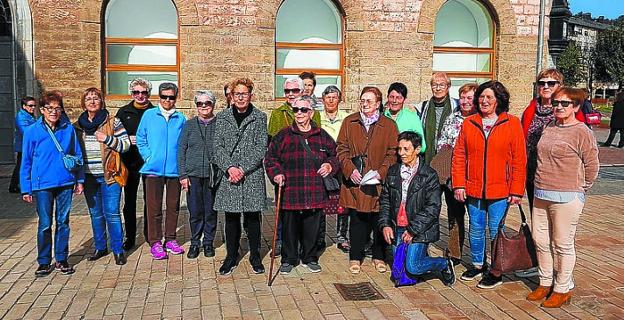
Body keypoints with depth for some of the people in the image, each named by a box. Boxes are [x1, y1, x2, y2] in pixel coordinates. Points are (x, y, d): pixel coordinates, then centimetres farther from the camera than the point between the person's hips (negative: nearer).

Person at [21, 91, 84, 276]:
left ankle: (61, 259, 22)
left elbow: (77, 155, 9)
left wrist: (79, 180, 6)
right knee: (45, 225, 5)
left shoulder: (68, 129, 1)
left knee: (63, 222, 11)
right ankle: (44, 262, 19)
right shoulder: (32, 131, -3)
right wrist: (26, 189, 1)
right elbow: (26, 162, 1)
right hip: (42, 185, -1)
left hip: (65, 184, 2)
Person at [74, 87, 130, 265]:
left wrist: (108, 139, -17)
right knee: (95, 214, 13)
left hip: (109, 175, -4)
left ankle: (118, 249, 8)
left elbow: (126, 144, -4)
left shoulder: (113, 122, -2)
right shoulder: (77, 126, 9)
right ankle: (100, 247, 26)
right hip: (89, 177, 4)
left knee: (111, 213, -4)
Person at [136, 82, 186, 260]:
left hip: (175, 170, 2)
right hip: (154, 169, -2)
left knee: (173, 206, 10)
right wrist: (148, 157, -4)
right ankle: (155, 242, 11)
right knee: (154, 207, 1)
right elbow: (140, 139, 6)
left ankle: (170, 239, 23)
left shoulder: (181, 119, 6)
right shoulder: (149, 115, 2)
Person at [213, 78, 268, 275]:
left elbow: (261, 148, -5)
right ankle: (231, 257, 20)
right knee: (231, 218, 7)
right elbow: (218, 146, 1)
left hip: (252, 176, -1)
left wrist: (243, 169, -13)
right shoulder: (222, 117, 8)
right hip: (228, 176, 2)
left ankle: (255, 257, 19)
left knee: (252, 217, 5)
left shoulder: (259, 117, 2)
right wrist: (229, 168, -14)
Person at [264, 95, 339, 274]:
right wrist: (276, 173, -10)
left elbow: (334, 155, 18)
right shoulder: (283, 136, 3)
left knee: (312, 228, 11)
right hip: (290, 192, -1)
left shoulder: (322, 136, 8)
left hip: (315, 193, 2)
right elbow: (271, 158, 6)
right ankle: (288, 260, 24)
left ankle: (310, 258, 29)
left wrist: (330, 165, -2)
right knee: (290, 228, 7)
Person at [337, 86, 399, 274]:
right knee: (357, 220, 7)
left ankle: (379, 256, 24)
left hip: (379, 183, 0)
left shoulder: (389, 126, 4)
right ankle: (355, 257, 20)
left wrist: (381, 172, -12)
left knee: (379, 221, 7)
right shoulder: (349, 122, 7)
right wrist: (350, 169, -9)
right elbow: (342, 149, 5)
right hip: (355, 182, 1)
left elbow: (393, 153, 2)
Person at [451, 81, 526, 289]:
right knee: (476, 229, 15)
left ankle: (496, 272, 20)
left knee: (496, 231, 5)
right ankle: (478, 265, 32)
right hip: (473, 189, 3)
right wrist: (459, 184, -2)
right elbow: (459, 156, 4)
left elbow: (519, 160, -4)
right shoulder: (468, 124, 4)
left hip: (500, 190, -3)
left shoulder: (512, 123, -3)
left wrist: (517, 190, -8)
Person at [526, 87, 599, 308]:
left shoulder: (582, 132, -10)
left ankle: (562, 290, 17)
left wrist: (579, 189, 3)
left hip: (566, 198, -7)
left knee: (563, 245, 3)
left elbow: (591, 166, -6)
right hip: (541, 195, 7)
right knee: (540, 240, 12)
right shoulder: (549, 128, 11)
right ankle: (545, 283, 28)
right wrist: (541, 186, 16)